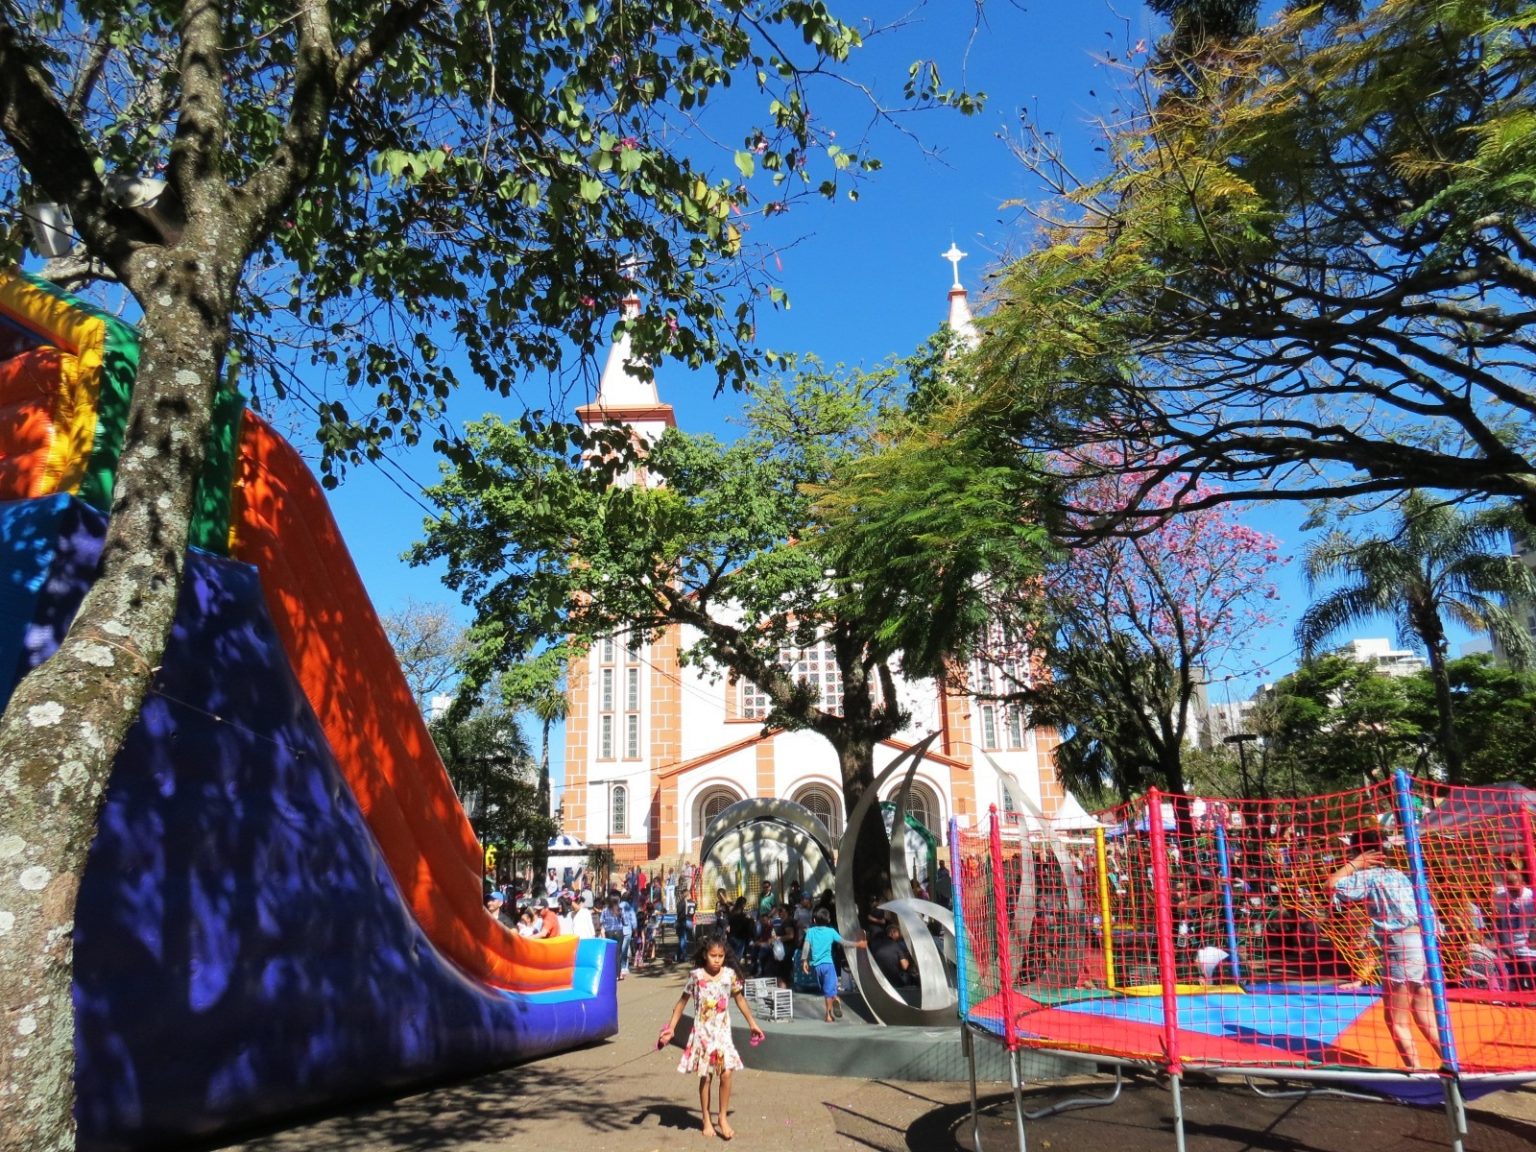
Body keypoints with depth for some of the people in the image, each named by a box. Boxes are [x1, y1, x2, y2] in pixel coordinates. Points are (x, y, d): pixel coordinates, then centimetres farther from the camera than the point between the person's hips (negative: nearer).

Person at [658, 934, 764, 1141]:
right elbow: (682, 1002, 0)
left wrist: (752, 1023, 17)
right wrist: (671, 1028, -3)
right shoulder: (696, 976, -9)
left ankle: (723, 1118, 10)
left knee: (726, 1074, -8)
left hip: (722, 1031, 1)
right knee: (705, 1077, 6)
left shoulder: (730, 974, -4)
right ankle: (707, 1121, 21)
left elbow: (740, 1000, 10)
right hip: (702, 1032, -1)